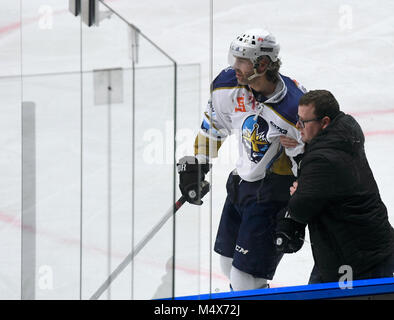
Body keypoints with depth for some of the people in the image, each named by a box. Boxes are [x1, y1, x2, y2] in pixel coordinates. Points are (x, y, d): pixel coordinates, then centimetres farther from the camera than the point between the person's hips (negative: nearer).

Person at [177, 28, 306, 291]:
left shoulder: (293, 111, -29)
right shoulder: (228, 86, -9)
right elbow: (213, 126, 12)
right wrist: (195, 166, 13)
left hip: (275, 192, -7)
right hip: (242, 179, 7)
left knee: (245, 277, -12)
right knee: (229, 263, 23)